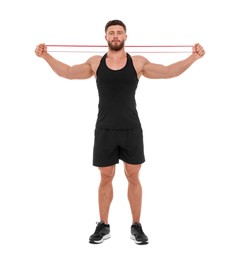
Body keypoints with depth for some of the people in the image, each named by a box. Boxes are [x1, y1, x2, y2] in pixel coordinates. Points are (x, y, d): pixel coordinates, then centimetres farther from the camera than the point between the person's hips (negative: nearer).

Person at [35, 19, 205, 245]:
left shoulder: (138, 63, 0)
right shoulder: (95, 63, 4)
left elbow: (169, 71, -3)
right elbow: (68, 72, 3)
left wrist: (193, 57, -13)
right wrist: (46, 56, -7)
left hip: (131, 129, 0)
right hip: (105, 130, 1)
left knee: (133, 177, 7)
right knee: (106, 178, 9)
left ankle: (136, 226, 19)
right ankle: (103, 226, 22)